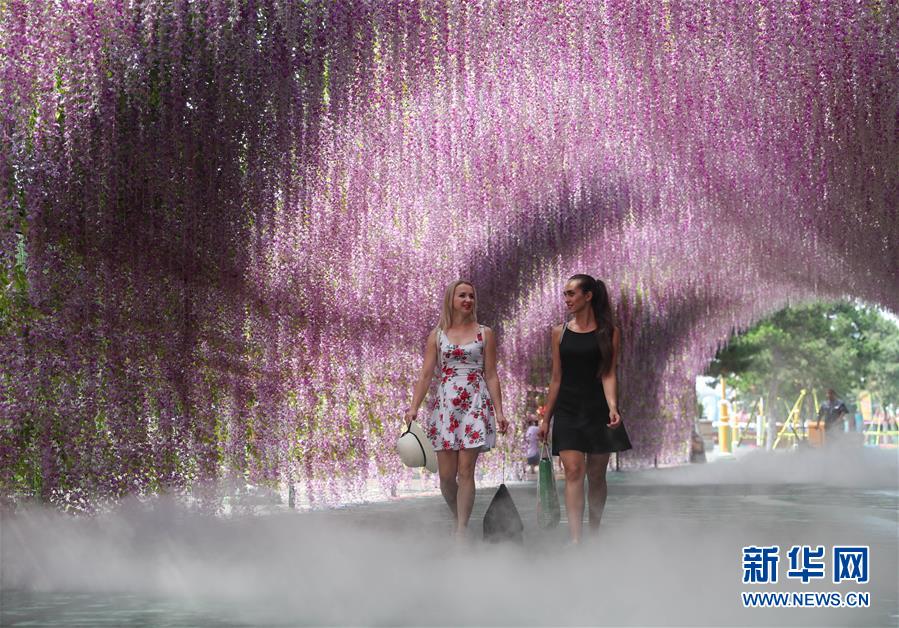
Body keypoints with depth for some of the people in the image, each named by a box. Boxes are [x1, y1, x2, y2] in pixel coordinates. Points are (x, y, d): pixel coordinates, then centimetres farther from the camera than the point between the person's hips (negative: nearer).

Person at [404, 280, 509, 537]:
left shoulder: (484, 333, 7)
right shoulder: (437, 335, 9)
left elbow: (491, 376, 6)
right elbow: (426, 375, 6)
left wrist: (499, 411, -1)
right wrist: (414, 407, -5)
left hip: (475, 405, -1)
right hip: (445, 405, 2)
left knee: (465, 471, -7)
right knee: (446, 474, -1)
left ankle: (461, 532, -3)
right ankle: (460, 519, 22)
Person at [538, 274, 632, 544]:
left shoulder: (609, 333, 0)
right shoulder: (560, 332, 7)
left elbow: (608, 374, -7)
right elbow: (556, 378, 10)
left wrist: (612, 406, -24)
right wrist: (546, 418, 10)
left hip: (598, 411, -1)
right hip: (567, 411, 1)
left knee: (596, 475, 7)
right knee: (573, 471, -12)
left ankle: (594, 532, 23)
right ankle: (575, 540, -18)